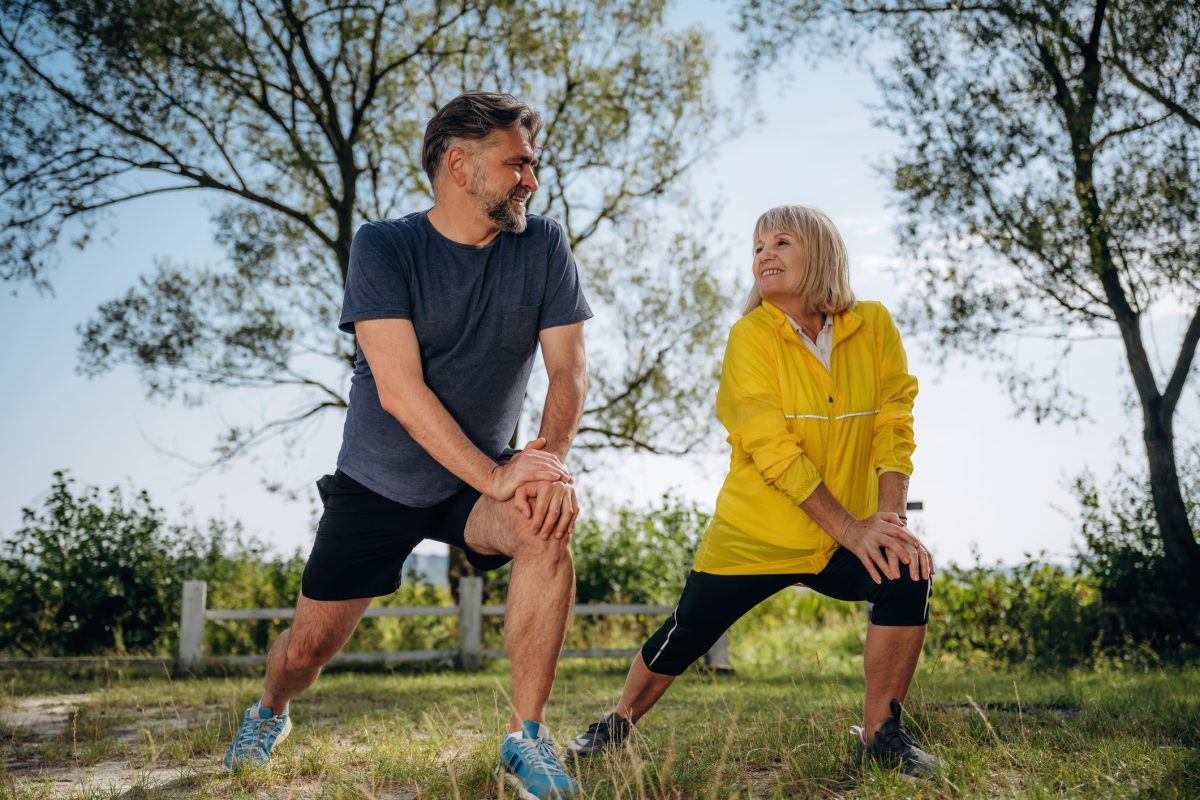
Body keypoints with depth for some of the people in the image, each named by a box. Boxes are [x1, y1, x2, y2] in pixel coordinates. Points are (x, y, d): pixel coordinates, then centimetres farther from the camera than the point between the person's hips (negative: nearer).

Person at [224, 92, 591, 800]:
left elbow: (569, 369, -12)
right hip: (378, 481, -1)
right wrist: (494, 477, -32)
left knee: (546, 526, -31)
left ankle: (527, 736, -17)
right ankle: (271, 713, 43)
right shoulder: (384, 248, -16)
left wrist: (551, 457, -32)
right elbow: (400, 389, -25)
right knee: (311, 643, 4)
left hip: (482, 478, 1)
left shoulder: (544, 246, -7)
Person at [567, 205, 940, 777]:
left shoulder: (874, 327, -2)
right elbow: (775, 452, -18)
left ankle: (880, 733, -6)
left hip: (847, 539, 2)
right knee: (682, 640, 5)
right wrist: (851, 528, -23)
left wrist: (889, 518, -21)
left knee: (908, 574, -25)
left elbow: (893, 426, -6)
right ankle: (618, 724, 35)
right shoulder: (751, 336, -11)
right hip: (754, 533, -1)